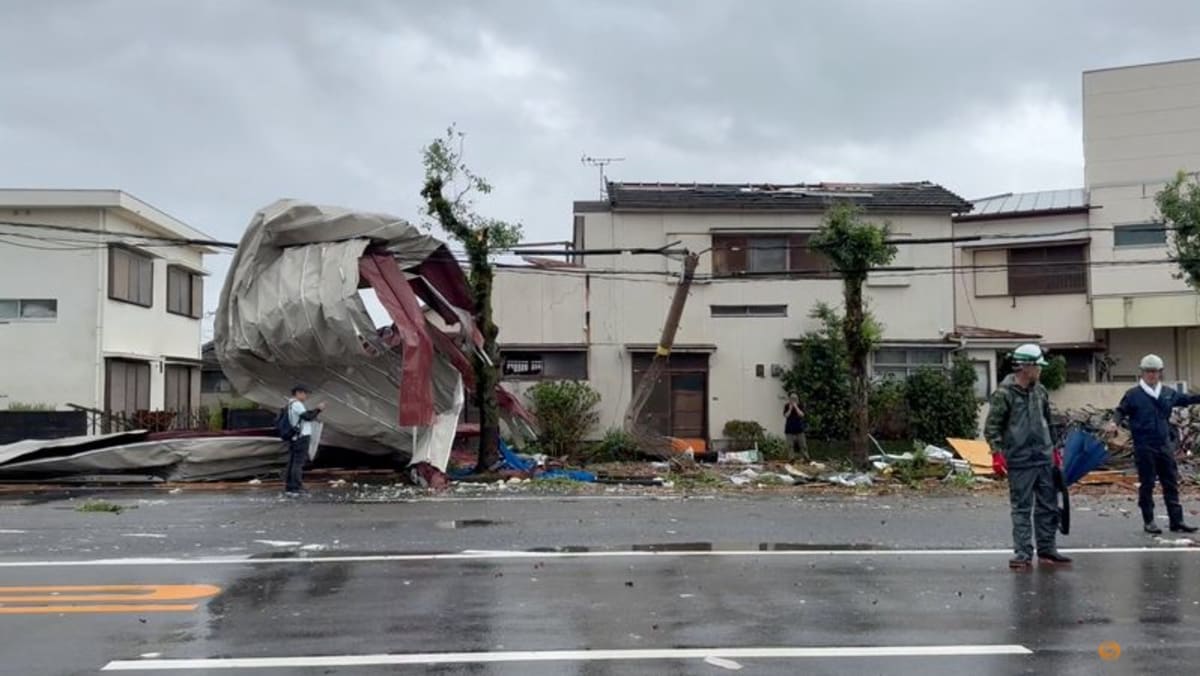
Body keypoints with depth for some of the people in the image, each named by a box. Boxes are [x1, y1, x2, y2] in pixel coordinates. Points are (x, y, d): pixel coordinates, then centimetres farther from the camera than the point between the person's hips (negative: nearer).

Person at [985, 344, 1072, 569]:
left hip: (1044, 458, 7)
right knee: (1021, 508, 0)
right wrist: (997, 453, -19)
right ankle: (1023, 553, 6)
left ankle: (1046, 549, 23)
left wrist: (1053, 449, 21)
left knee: (1048, 506, 12)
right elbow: (992, 426, -12)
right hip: (1020, 461, -7)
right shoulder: (1004, 394, -12)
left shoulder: (1040, 391, 9)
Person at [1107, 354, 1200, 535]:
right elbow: (1121, 411, -4)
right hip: (1144, 447, -5)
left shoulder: (1168, 393, 10)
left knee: (1171, 483, 7)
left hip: (1165, 445, 5)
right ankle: (1148, 521, 11)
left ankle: (1176, 521, 13)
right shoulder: (1133, 394, -4)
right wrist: (1115, 422, -22)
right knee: (1146, 484, 2)